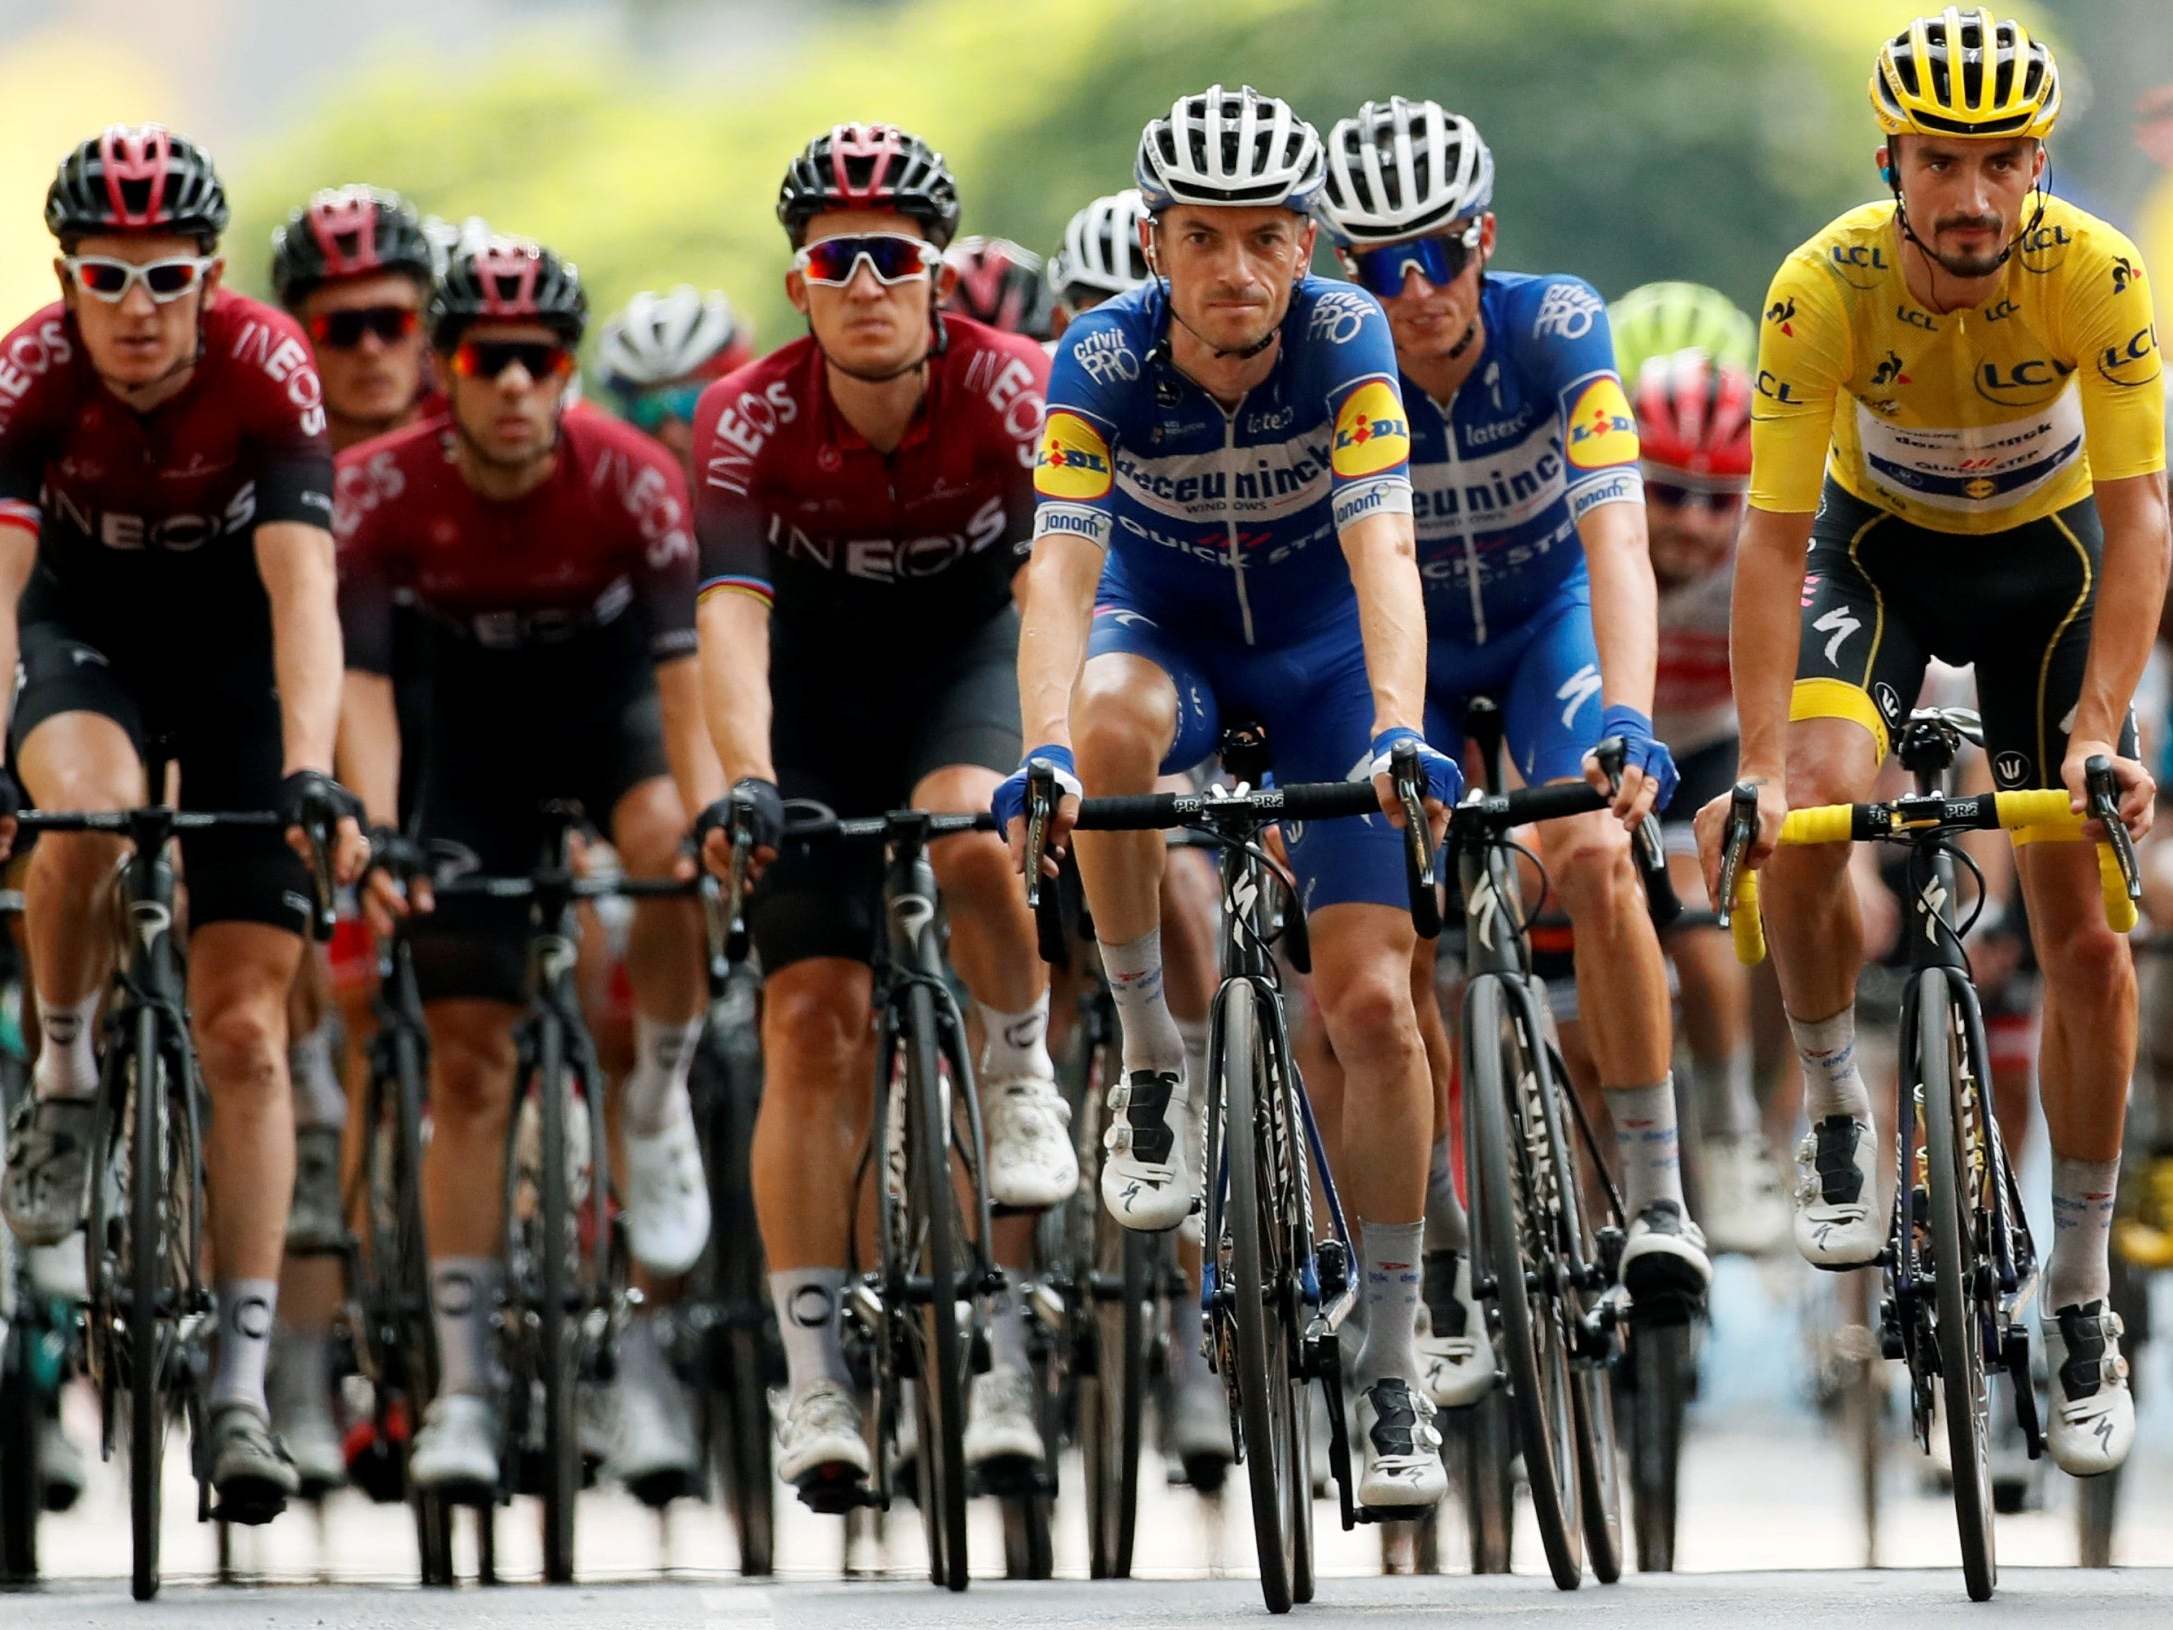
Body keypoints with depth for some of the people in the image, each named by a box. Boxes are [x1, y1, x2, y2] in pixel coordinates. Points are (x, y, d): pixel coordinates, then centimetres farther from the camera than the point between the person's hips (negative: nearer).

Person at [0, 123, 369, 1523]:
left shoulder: (268, 369, -27)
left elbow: (303, 591, -35)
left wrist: (311, 774, -49)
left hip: (237, 651, 0)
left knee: (245, 1031, -7)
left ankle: (243, 1383, -5)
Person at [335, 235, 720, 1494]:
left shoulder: (632, 480, -26)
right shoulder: (386, 489, -24)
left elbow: (680, 674, -30)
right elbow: (361, 682, -29)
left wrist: (710, 815, -45)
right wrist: (376, 833, -44)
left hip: (606, 688, -1)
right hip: (475, 716, 1)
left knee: (671, 851, -36)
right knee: (468, 1056, -5)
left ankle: (658, 1103, -9)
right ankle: (465, 1385, -1)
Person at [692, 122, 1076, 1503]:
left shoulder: (1013, 390, -24)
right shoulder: (752, 417, -22)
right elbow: (732, 610, -32)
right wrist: (746, 780, -47)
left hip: (973, 649, -1)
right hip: (823, 675, 1)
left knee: (969, 830, -36)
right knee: (813, 1014, -10)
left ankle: (1024, 1079, -7)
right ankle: (816, 1382, -9)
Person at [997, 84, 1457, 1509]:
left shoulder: (1344, 339, -25)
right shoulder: (1103, 360, -23)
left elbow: (1383, 553, -35)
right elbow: (1062, 569, -32)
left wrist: (1399, 732, -51)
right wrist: (1045, 751, -49)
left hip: (1324, 650, 0)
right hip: (1168, 631, 0)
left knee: (1373, 999, -12)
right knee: (1115, 721, -38)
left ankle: (1393, 1364, 1)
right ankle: (1154, 1061, -19)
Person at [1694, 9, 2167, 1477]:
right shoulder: (1825, 288, -30)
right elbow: (1774, 537, -28)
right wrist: (1760, 768, -37)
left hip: (2045, 551, 0)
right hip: (1880, 543, 0)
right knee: (1811, 819, -28)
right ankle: (1839, 1119, 0)